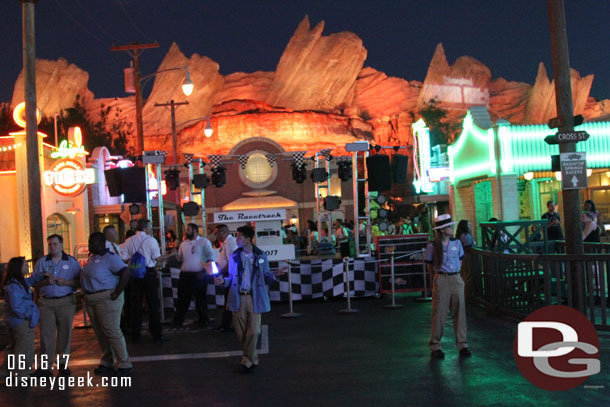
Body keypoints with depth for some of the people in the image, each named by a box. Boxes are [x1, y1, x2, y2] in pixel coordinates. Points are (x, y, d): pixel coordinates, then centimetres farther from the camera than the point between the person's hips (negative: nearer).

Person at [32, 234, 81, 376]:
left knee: (65, 333, 4)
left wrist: (65, 282, -15)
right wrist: (45, 281, -12)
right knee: (46, 334, -3)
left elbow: (79, 281, 0)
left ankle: (63, 363, 15)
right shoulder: (41, 262, 10)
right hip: (46, 302, 1)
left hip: (66, 302, -1)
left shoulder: (72, 262, 5)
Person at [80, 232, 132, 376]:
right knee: (100, 333, 13)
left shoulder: (110, 257, -15)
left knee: (112, 332, -5)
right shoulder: (92, 257, 13)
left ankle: (124, 365, 2)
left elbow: (125, 273, -24)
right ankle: (106, 363, 24)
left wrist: (116, 294, -23)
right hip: (91, 300, 9)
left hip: (106, 299, -9)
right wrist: (86, 295, 12)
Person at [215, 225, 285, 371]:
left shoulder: (260, 256, 3)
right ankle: (252, 359, 22)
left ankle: (248, 359, 12)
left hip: (254, 298, -2)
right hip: (238, 298, 2)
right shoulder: (234, 257, 7)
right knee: (240, 331, 5)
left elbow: (265, 276, 6)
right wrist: (223, 281, -9)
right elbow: (232, 277, 11)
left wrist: (274, 275, -14)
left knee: (253, 331, -3)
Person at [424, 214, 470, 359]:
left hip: (456, 279, 4)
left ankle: (462, 344, 14)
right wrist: (436, 279, 5)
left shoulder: (456, 242, 5)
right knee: (439, 314, -1)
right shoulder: (433, 246, -5)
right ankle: (435, 346, 8)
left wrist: (455, 274, 14)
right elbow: (430, 266, 4)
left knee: (459, 313, 5)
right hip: (441, 281, -3)